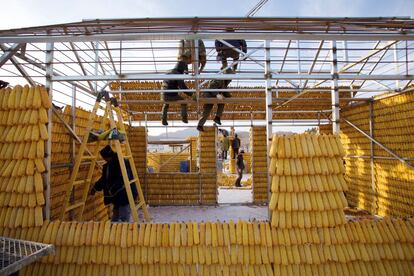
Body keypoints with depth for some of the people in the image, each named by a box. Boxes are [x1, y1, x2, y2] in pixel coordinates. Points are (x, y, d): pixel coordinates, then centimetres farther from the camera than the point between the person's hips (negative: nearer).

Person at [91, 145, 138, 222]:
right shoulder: (108, 165, 11)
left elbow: (123, 179, -28)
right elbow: (104, 179, 24)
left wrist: (112, 190, -26)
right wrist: (95, 188, 27)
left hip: (125, 196, -10)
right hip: (117, 197, 10)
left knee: (124, 219, -4)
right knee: (115, 219, 19)